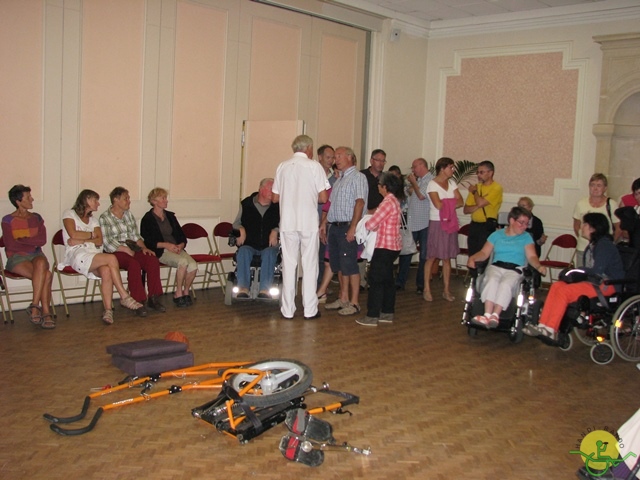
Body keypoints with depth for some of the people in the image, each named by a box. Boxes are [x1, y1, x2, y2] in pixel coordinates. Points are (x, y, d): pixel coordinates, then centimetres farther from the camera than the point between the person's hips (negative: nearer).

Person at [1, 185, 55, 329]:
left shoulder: (36, 218, 14)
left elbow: (42, 240, 1)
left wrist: (22, 239, -5)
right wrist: (32, 243, -2)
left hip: (36, 255, 3)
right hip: (16, 258, -3)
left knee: (41, 263, -36)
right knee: (46, 275, -32)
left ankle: (34, 306, -32)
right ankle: (46, 313, -28)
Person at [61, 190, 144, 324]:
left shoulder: (93, 219, 28)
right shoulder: (69, 214, 12)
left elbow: (99, 241, 10)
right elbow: (73, 234, -8)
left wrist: (81, 240, -5)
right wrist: (92, 234, 6)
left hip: (94, 255, 5)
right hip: (77, 255, -5)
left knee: (106, 271, -32)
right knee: (111, 258, -30)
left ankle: (108, 310, -37)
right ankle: (124, 297, -25)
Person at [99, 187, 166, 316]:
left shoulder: (129, 214, 17)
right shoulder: (104, 218, -2)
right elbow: (107, 243, -10)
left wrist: (143, 247, 0)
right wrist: (126, 249, -17)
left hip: (132, 249, 6)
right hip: (115, 252, -6)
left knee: (153, 260, -24)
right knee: (134, 264, -36)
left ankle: (153, 298, -17)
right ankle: (138, 302, -29)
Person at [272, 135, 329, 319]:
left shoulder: (283, 166, 5)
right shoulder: (314, 166, -4)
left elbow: (275, 197, 7)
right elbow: (323, 197, -6)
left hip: (287, 222, 3)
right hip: (308, 222, -2)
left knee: (289, 265, 8)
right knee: (309, 265, 5)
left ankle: (288, 309, 11)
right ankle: (310, 310, 8)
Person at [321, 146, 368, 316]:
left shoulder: (357, 177, -6)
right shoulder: (339, 179, 20)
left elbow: (360, 203, -16)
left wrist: (353, 227, -22)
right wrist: (324, 223, 18)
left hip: (347, 227, -8)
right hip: (334, 226, 8)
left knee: (349, 265, -6)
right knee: (339, 265, 11)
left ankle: (354, 302, -1)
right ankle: (343, 299, 20)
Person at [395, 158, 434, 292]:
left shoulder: (430, 180, -10)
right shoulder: (417, 180, 15)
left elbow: (421, 196, -20)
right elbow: (408, 194, 16)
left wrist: (413, 182, -6)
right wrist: (411, 183, 2)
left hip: (424, 224, -7)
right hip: (411, 223, 7)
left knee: (424, 255, 4)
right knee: (405, 252, 8)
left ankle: (421, 284, 13)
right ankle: (400, 282, 16)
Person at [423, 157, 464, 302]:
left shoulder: (452, 183, 11)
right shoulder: (432, 184, -7)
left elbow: (461, 202, 3)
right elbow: (438, 204, -18)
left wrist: (446, 204, -13)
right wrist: (452, 203, -4)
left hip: (450, 223, 6)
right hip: (436, 223, -5)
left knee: (447, 258, 8)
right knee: (432, 257, -2)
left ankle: (446, 290, 13)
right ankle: (427, 289, 6)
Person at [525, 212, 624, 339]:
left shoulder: (604, 245, -12)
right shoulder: (592, 245, 16)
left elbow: (597, 271, -20)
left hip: (606, 285, -9)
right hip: (594, 281, 9)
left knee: (564, 290, -23)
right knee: (556, 285, -10)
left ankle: (549, 329, -19)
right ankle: (543, 325, -16)